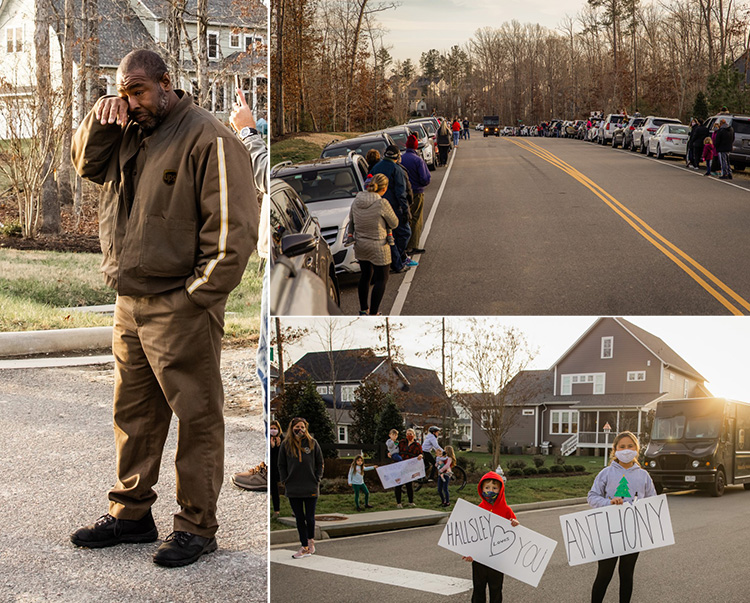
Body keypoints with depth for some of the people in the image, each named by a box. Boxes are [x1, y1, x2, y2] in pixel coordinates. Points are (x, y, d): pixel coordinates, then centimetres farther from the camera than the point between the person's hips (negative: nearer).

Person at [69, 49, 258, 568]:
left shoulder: (208, 137, -12)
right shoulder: (128, 134, 12)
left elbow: (234, 227, -15)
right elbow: (86, 164, 21)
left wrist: (198, 295, -15)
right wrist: (100, 118, 2)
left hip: (181, 309, -8)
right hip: (130, 305, 8)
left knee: (197, 417, 1)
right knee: (133, 413, 16)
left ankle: (197, 526, 11)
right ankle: (131, 513, 28)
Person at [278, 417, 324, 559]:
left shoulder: (312, 443, 2)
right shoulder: (286, 445, 4)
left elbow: (320, 463, 7)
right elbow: (281, 465, 9)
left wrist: (317, 480, -1)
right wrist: (285, 482, 0)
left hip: (311, 488, -1)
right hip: (293, 489, 1)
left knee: (310, 517, 3)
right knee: (299, 518, 4)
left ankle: (310, 540, 29)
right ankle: (304, 547, 10)